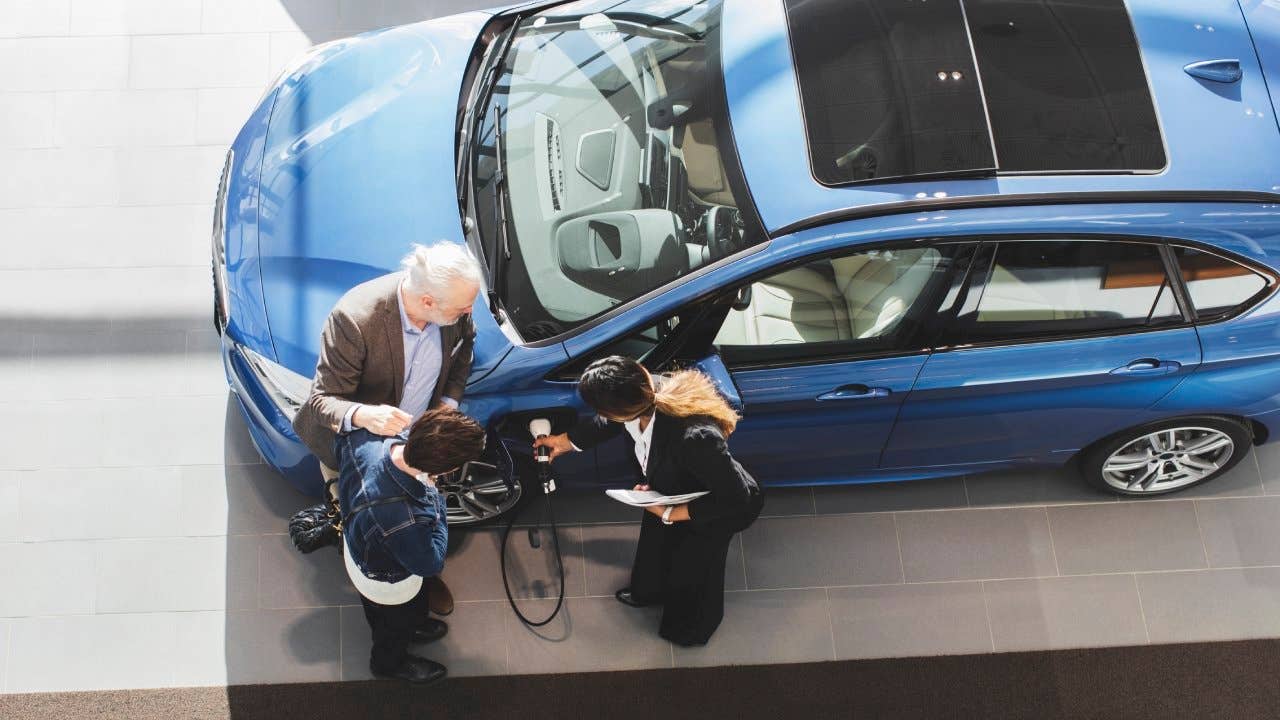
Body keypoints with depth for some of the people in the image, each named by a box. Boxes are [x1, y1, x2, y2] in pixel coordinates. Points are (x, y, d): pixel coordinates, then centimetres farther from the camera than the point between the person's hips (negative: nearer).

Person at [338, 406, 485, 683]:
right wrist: (433, 497, -23)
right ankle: (389, 663, 63)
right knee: (396, 623, 32)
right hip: (388, 584, -5)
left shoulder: (364, 440, -35)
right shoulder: (403, 522, -51)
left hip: (357, 548, 5)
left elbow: (341, 439, -6)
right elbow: (430, 564, -27)